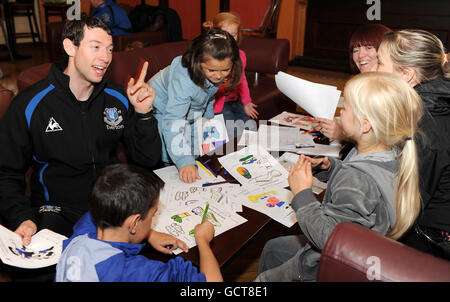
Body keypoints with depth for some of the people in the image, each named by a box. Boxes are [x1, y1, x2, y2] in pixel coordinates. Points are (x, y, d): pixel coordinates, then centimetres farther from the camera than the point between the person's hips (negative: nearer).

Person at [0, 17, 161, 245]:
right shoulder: (29, 105, -6)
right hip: (58, 213, -3)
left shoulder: (118, 98, 3)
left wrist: (143, 113, -11)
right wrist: (22, 218, -16)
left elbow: (148, 160, 3)